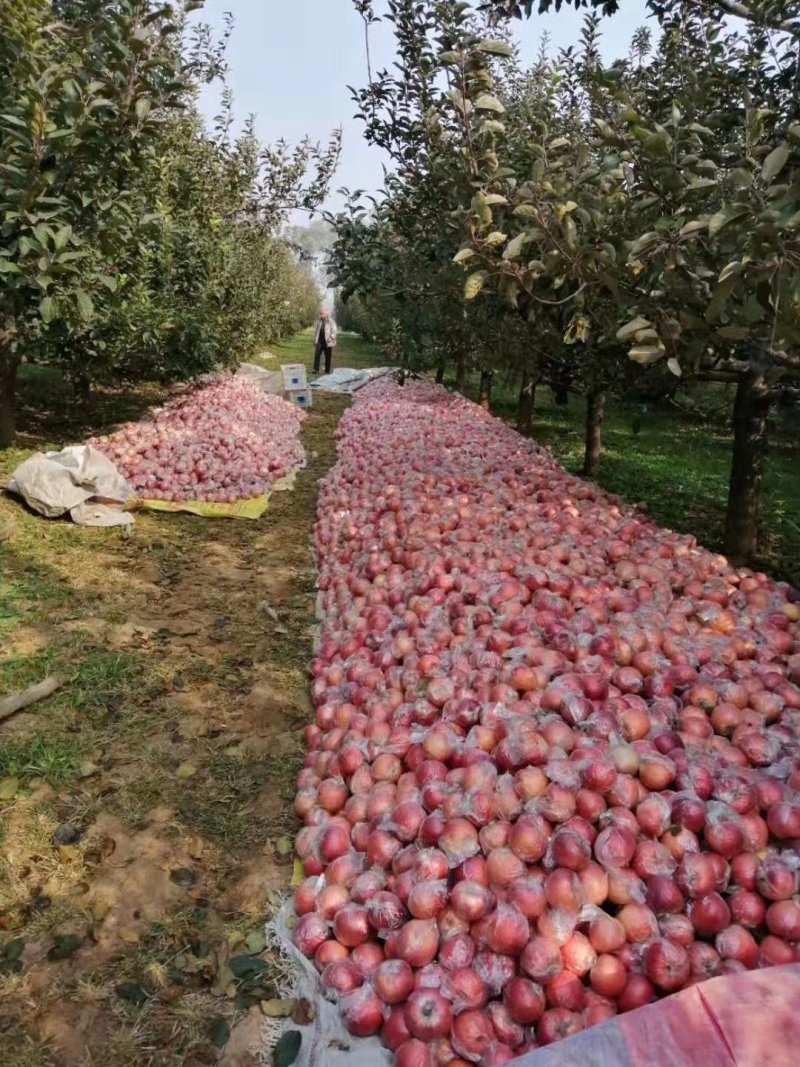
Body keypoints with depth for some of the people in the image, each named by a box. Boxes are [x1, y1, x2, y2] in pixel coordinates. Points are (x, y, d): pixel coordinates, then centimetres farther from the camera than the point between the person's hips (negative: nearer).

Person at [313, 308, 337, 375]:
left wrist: (331, 338, -21)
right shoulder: (319, 322, 13)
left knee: (328, 357, 3)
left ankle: (327, 371, 12)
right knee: (317, 355, -8)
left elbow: (334, 331, -8)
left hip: (327, 342, -4)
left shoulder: (331, 322, -3)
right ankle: (316, 370, -7)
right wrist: (315, 340, 18)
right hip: (319, 341, 4)